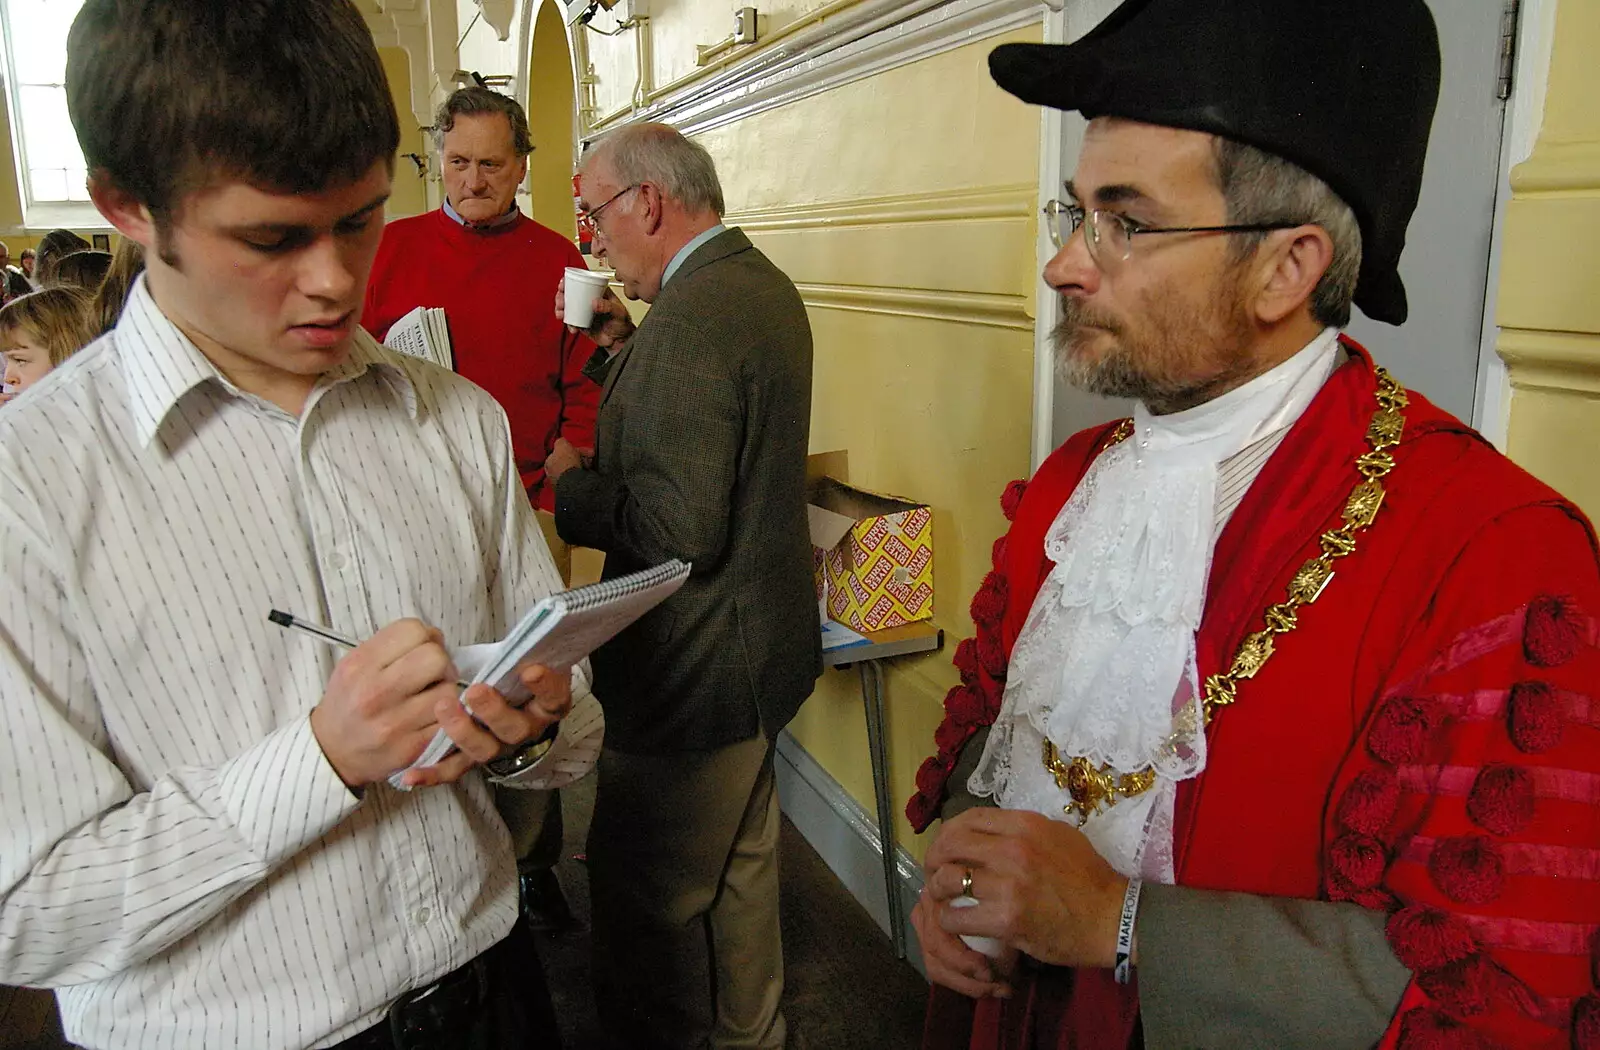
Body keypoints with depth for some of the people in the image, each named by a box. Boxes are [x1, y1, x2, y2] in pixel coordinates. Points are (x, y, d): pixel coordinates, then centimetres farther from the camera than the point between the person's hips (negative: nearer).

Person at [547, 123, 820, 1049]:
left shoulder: (691, 317, -24)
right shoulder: (763, 284, 8)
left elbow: (678, 529, -28)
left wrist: (572, 482, -13)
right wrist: (624, 346, 8)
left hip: (696, 673, -11)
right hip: (761, 644, 11)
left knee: (649, 901, 7)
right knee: (739, 866, 26)